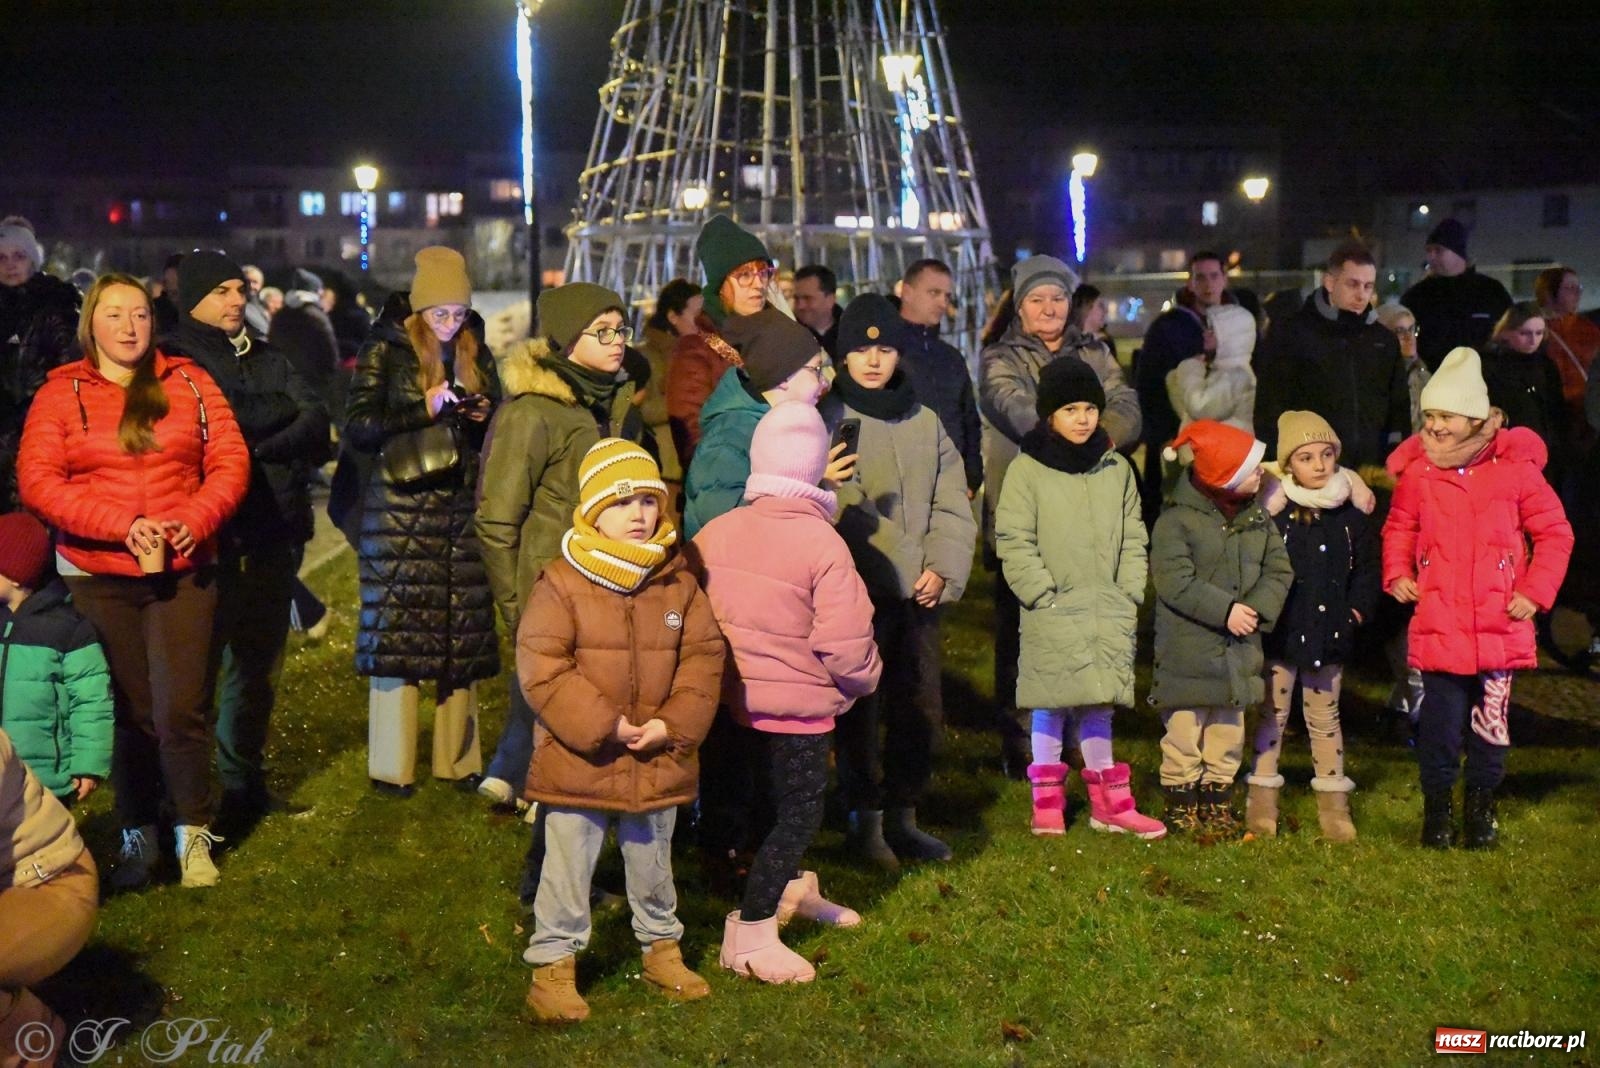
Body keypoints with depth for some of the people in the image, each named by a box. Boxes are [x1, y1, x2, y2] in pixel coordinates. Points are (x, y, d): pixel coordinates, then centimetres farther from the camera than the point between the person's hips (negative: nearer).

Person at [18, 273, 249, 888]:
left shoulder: (189, 383, 7)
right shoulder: (60, 394, 3)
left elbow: (230, 461, 2)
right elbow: (37, 482, -7)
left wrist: (194, 522, -15)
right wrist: (123, 526, -16)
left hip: (183, 571, 0)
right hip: (97, 577, 0)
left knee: (183, 709, -4)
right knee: (128, 712, 6)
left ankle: (193, 834, 11)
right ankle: (138, 835, 21)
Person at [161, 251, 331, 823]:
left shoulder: (266, 358, 17)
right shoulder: (176, 359, -1)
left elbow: (316, 422, 2)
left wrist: (261, 447, -12)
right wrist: (283, 411, -4)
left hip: (274, 528, 6)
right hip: (213, 532, -6)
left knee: (260, 660, 11)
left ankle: (244, 781, 22)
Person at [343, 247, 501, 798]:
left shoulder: (476, 355, 14)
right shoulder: (387, 349, 1)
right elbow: (357, 426, -6)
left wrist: (482, 416, -2)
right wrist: (425, 408, -15)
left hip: (463, 509, 4)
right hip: (400, 509, -4)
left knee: (464, 633, 4)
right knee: (395, 632, -4)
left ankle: (458, 759, 13)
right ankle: (390, 766, 3)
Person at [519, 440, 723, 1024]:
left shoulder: (680, 585, 2)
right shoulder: (561, 584, -11)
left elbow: (702, 660, 2)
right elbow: (540, 667, -15)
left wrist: (672, 725, -11)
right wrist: (601, 725, -20)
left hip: (658, 760, 4)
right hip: (578, 761, -4)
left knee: (653, 863, 20)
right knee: (567, 869, 6)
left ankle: (662, 949, 38)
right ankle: (552, 966, 18)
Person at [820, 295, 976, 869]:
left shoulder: (925, 422, 12)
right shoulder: (830, 419, -4)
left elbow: (952, 504, 9)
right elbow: (847, 510, -13)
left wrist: (943, 569, -6)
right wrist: (906, 570, -17)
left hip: (923, 593, 5)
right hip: (859, 590, -5)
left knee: (921, 707, 10)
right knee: (862, 709, -1)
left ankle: (902, 816, 23)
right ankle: (865, 821, 10)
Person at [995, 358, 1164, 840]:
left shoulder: (1117, 469, 10)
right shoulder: (1027, 470, -4)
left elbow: (1133, 539, 14)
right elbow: (1014, 542, -7)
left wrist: (1130, 593, 4)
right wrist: (1043, 594, -12)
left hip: (1108, 611, 4)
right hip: (1051, 613, -3)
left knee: (1097, 704, 8)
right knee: (1051, 705, 1)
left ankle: (1108, 803, 16)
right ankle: (1047, 804, 12)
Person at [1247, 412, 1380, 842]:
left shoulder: (1351, 512, 0)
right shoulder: (1272, 509, -10)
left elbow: (1368, 566, 10)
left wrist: (1358, 609, 1)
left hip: (1330, 636, 2)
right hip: (1279, 633, -2)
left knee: (1325, 718, 12)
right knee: (1272, 715, 9)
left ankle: (1333, 802, 18)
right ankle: (1262, 799, 16)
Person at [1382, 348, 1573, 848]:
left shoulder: (1515, 467, -3)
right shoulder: (1417, 471, 0)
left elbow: (1555, 531, 4)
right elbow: (1399, 527, 15)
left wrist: (1536, 590, -4)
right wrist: (1397, 573, -1)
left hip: (1500, 627, 0)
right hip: (1438, 627, 0)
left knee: (1492, 722, 9)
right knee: (1440, 722, 3)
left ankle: (1482, 805, 27)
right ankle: (1437, 804, 21)